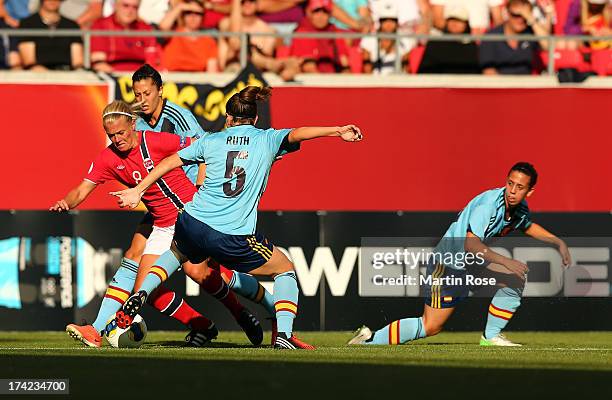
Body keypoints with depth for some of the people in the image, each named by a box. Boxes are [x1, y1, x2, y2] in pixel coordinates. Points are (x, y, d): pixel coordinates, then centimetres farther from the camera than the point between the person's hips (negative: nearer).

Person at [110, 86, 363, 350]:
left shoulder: (212, 141, 11)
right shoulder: (267, 140, 3)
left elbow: (170, 162, 17)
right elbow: (296, 134, -16)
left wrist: (138, 191, 26)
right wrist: (337, 131, -24)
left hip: (192, 225, 3)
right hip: (233, 238, -3)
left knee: (176, 254, 38)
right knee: (285, 270, 16)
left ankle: (140, 295, 16)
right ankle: (284, 335, -2)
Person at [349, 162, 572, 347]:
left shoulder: (520, 208, 1)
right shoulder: (489, 203, -27)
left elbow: (528, 226, 28)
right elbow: (471, 244, -35)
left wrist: (558, 242, 19)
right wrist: (506, 262, -37)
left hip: (472, 264, 9)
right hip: (447, 265, -9)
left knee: (516, 278, 0)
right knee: (431, 327, -10)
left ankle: (491, 336, 8)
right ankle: (370, 339, 1)